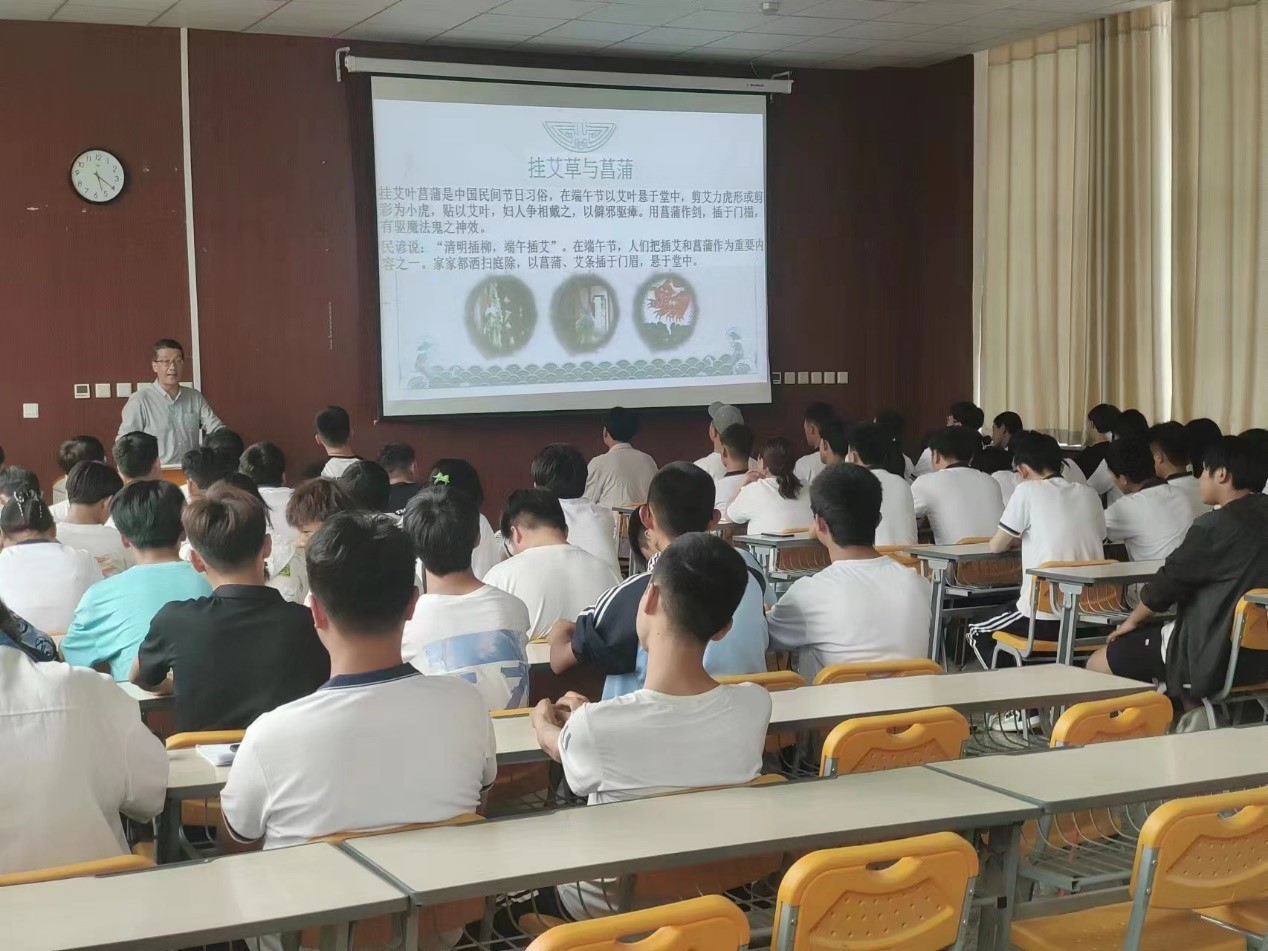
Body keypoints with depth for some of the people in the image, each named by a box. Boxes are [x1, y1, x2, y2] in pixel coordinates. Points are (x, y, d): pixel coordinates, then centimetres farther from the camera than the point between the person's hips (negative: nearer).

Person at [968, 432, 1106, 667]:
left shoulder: (1028, 491, -7)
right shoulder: (1089, 494, 9)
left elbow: (996, 546, 0)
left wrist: (1017, 539, 24)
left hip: (1046, 620, -6)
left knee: (978, 634, 21)